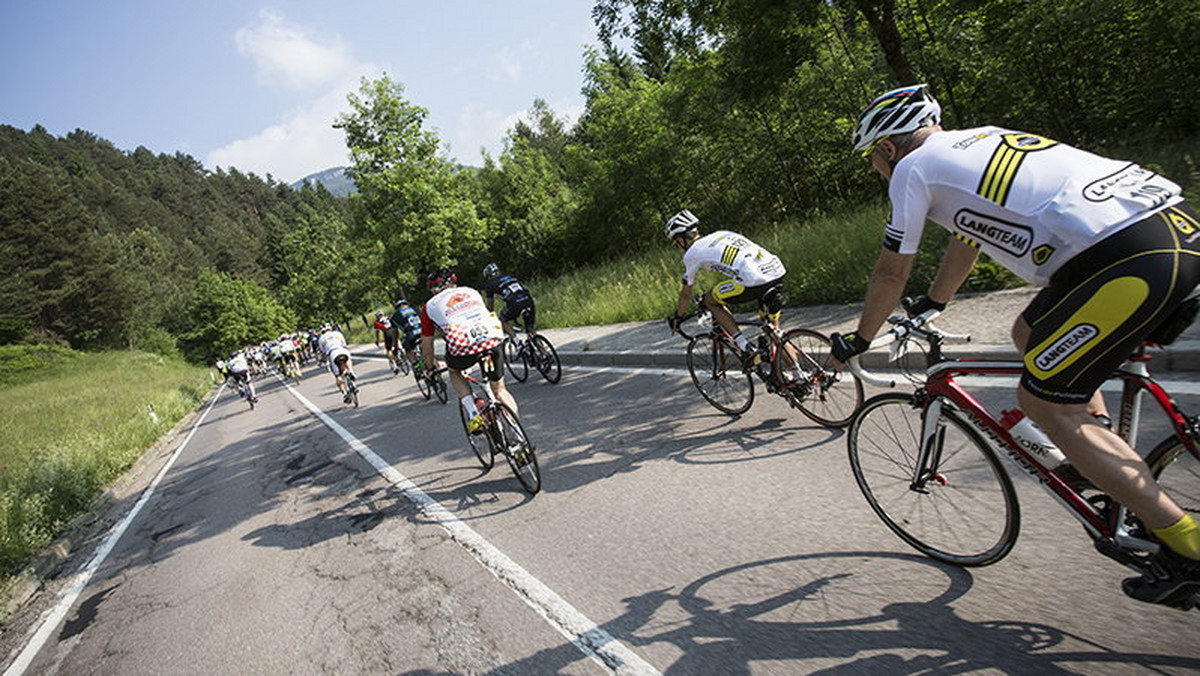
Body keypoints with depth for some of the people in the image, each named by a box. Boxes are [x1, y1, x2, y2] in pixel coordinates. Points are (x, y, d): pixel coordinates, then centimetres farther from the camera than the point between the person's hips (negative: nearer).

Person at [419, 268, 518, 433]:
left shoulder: (430, 306, 22)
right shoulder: (471, 291, 30)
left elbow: (426, 345, 28)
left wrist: (430, 366, 47)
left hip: (463, 347, -3)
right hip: (493, 339, 3)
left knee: (454, 371, 32)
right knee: (499, 389, 22)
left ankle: (474, 416, 16)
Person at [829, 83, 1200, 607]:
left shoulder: (914, 168, 2)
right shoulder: (980, 139, 26)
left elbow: (890, 274, 8)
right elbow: (966, 237, 38)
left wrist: (857, 342, 23)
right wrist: (931, 305, 50)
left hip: (1130, 260, -9)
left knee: (1042, 401, 1)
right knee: (1030, 333, 25)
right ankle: (1115, 469, 24)